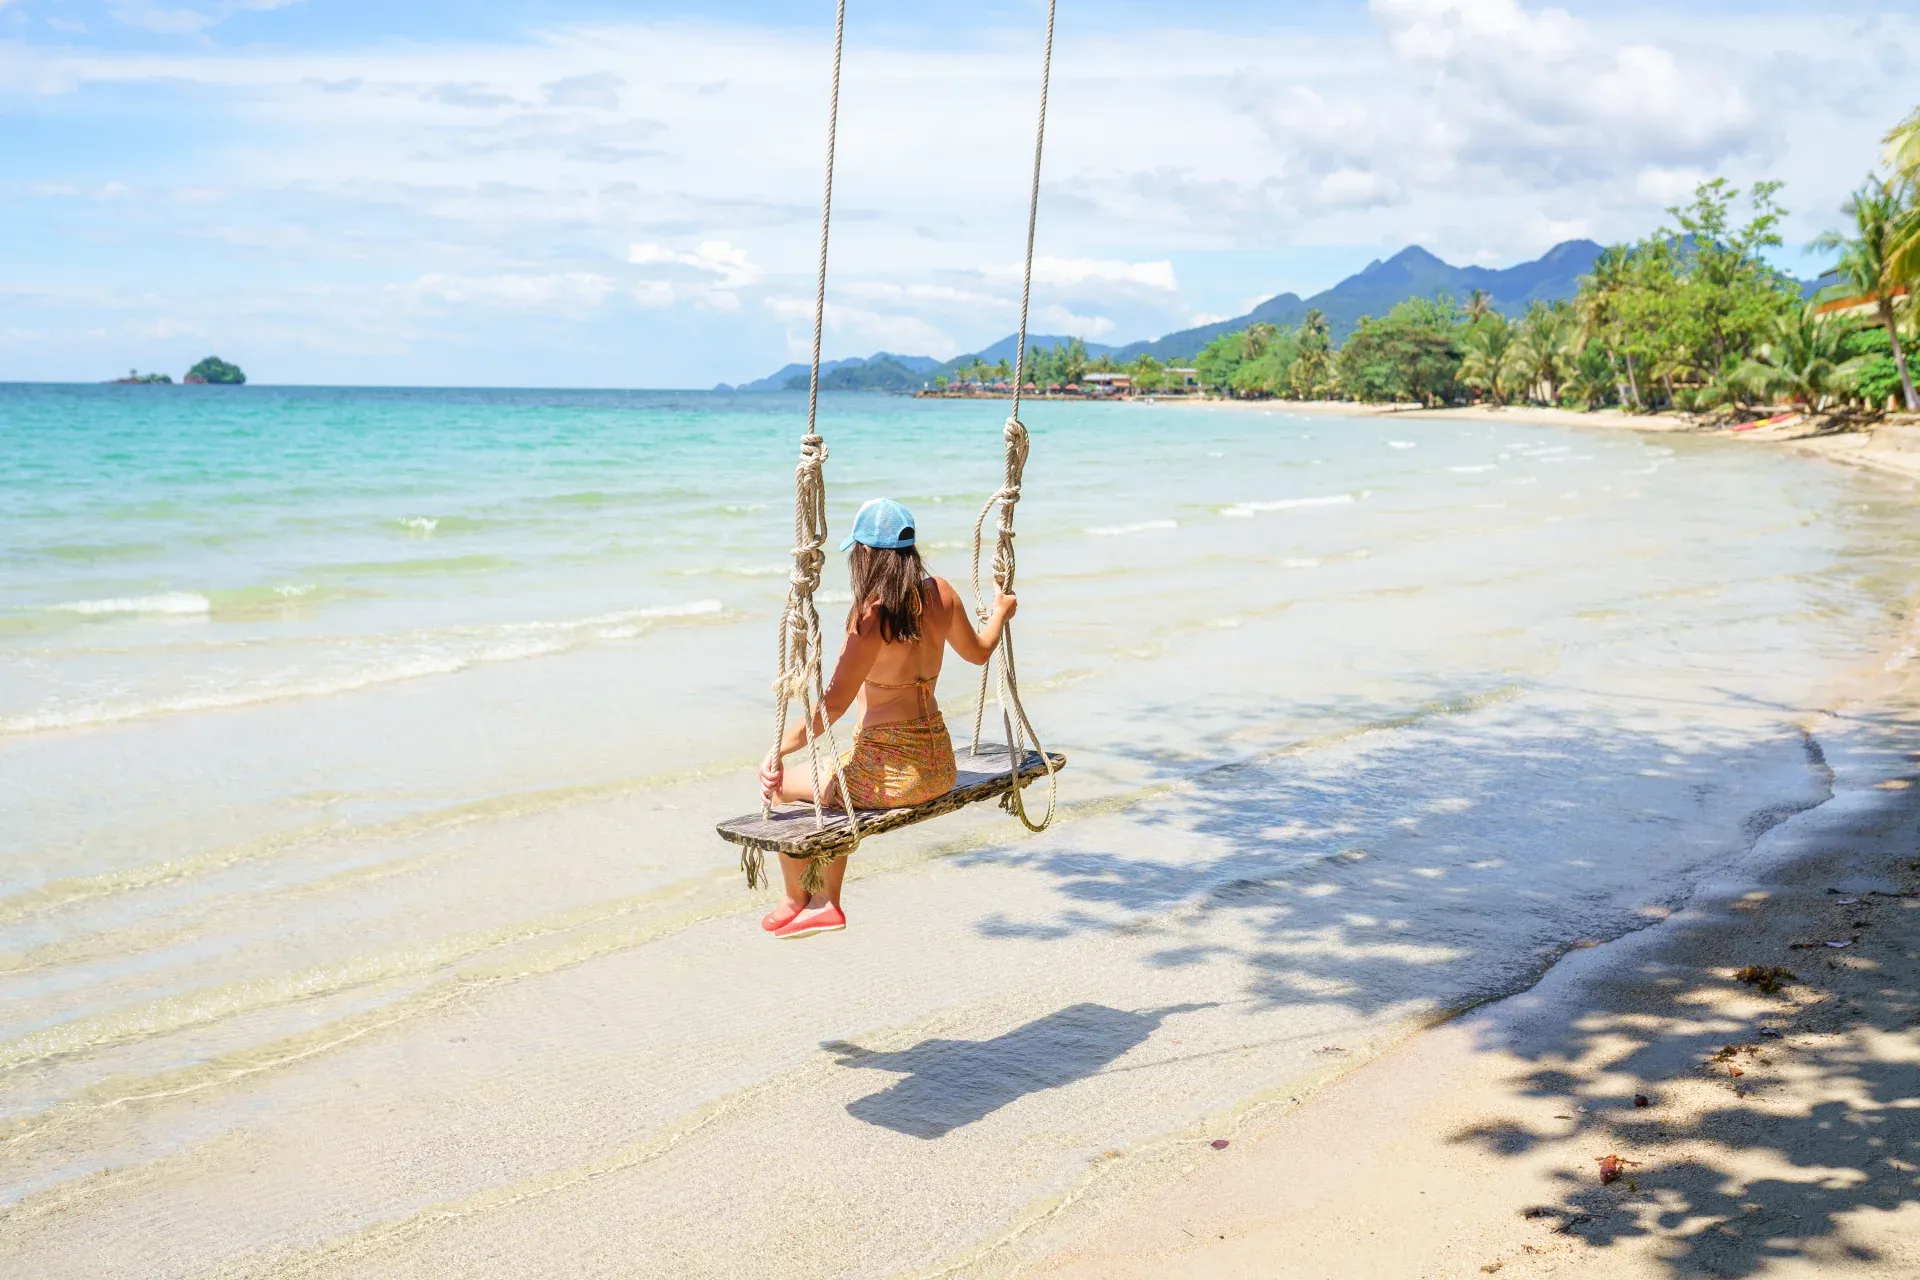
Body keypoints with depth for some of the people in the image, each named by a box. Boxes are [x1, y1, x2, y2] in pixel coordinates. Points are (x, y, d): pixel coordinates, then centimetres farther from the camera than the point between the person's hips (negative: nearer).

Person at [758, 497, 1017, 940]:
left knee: (781, 785, 17)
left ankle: (795, 901, 35)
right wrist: (1000, 612, 38)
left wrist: (778, 750, -16)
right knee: (835, 778, 34)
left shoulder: (872, 617, -20)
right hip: (938, 765, 8)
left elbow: (832, 706, -22)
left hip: (889, 773, -8)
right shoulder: (941, 594, -1)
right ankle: (827, 903, 39)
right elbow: (977, 651, 19)